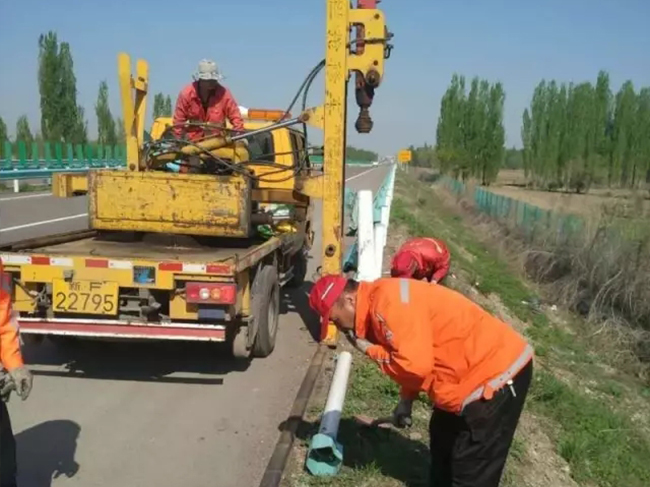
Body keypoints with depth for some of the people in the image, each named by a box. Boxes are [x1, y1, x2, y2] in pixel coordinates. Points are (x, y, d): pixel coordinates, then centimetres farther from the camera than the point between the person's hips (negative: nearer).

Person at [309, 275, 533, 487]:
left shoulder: (387, 301, -25)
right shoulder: (376, 304, 8)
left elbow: (415, 365, -30)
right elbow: (415, 361, 19)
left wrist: (370, 349, -16)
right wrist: (406, 400, 15)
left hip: (498, 376, -10)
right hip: (474, 373, 10)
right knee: (443, 445, 27)